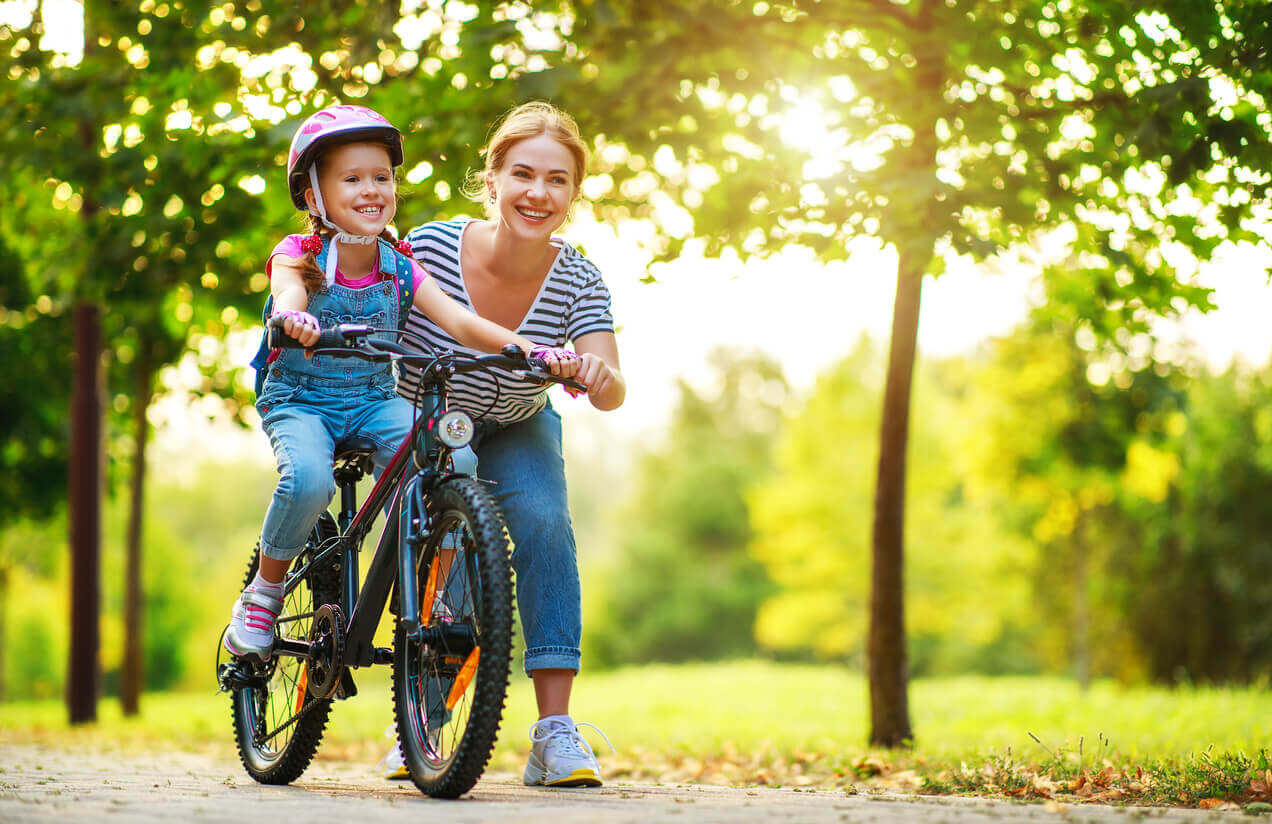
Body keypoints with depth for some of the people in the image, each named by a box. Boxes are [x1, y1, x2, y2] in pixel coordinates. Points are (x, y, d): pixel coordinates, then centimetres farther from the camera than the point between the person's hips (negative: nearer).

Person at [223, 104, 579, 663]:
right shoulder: (298, 255, -10)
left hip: (376, 401, 3)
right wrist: (293, 317, -60)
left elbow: (460, 322, -13)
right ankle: (262, 595, -7)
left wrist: (533, 348, -30)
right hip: (298, 400, -3)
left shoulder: (400, 269, -2)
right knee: (308, 479, -35)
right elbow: (288, 291, -34)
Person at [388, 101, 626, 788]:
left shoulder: (577, 281, -22)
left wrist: (597, 374, -54)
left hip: (515, 433, 0)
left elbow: (610, 394, -30)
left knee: (544, 523, -24)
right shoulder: (430, 247, -27)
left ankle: (555, 732, -22)